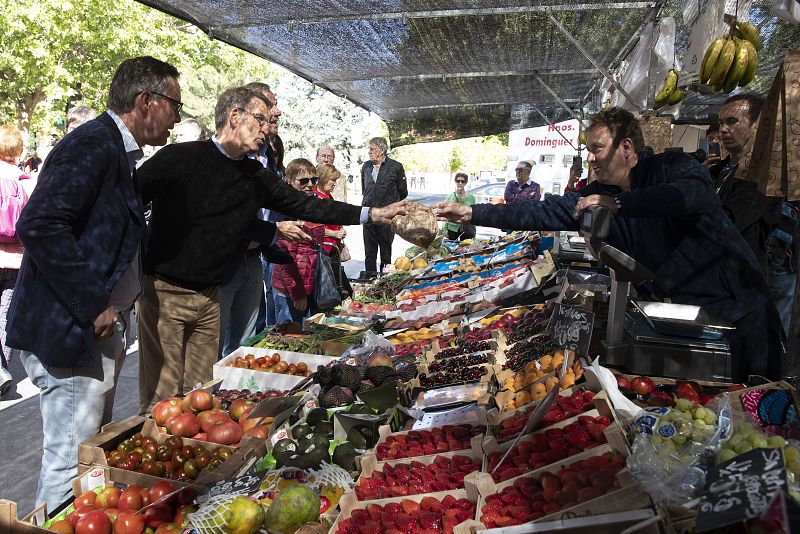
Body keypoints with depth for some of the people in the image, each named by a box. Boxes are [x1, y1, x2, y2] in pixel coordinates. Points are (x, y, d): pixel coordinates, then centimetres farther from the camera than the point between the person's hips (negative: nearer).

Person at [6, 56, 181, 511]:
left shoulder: (118, 151, 13)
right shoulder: (93, 145, -16)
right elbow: (39, 224, -27)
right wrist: (92, 304, -23)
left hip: (100, 332, 10)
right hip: (70, 334, -10)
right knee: (72, 462, 0)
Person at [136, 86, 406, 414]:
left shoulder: (256, 176, 6)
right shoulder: (180, 158, -11)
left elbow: (304, 205, 8)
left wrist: (373, 214, 5)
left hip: (209, 297, 5)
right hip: (163, 292, -5)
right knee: (163, 398, 0)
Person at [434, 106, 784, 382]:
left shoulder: (672, 167, -11)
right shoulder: (595, 197, 2)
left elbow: (698, 194, -34)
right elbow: (540, 214, -2)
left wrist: (618, 203, -32)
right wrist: (470, 213, -8)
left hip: (739, 306, -4)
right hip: (678, 311, 4)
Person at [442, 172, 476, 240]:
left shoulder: (471, 198, 4)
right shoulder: (449, 197, 3)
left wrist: (474, 232, 7)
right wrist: (445, 230, -2)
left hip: (466, 230, 0)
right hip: (452, 229, 0)